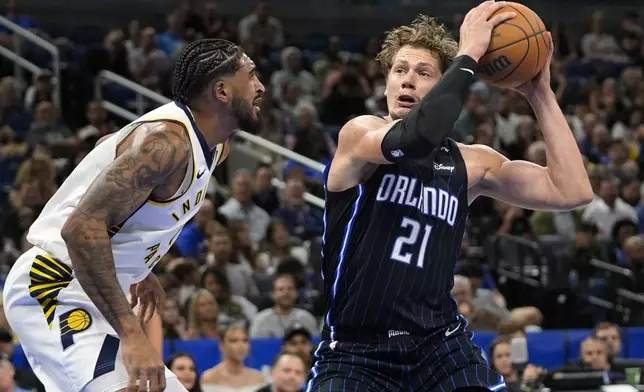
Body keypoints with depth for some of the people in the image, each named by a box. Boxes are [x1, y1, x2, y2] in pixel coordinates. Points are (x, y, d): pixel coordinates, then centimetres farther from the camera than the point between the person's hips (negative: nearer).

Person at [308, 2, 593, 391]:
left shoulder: (470, 163, 8)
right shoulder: (359, 133, -4)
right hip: (354, 353, -3)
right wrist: (468, 54, -21)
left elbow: (573, 191, 0)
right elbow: (412, 139, -28)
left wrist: (541, 96, 0)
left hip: (440, 346, 3)